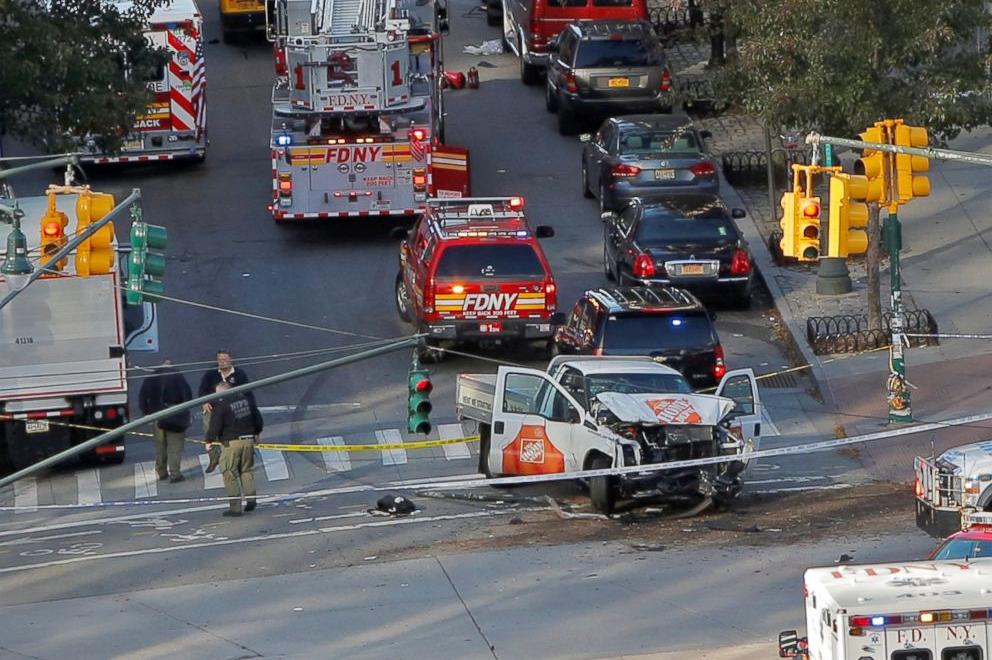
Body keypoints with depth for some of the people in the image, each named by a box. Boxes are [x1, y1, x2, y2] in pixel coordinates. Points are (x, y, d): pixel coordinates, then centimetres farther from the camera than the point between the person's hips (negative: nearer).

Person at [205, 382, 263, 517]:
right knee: (246, 470, 20)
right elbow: (258, 418, 17)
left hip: (231, 443, -6)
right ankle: (250, 498, 7)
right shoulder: (245, 399, 9)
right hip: (248, 440, 6)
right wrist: (256, 433, 33)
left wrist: (209, 440, 2)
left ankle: (235, 506, -1)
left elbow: (215, 426, -13)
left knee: (230, 475, 2)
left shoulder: (220, 404, -10)